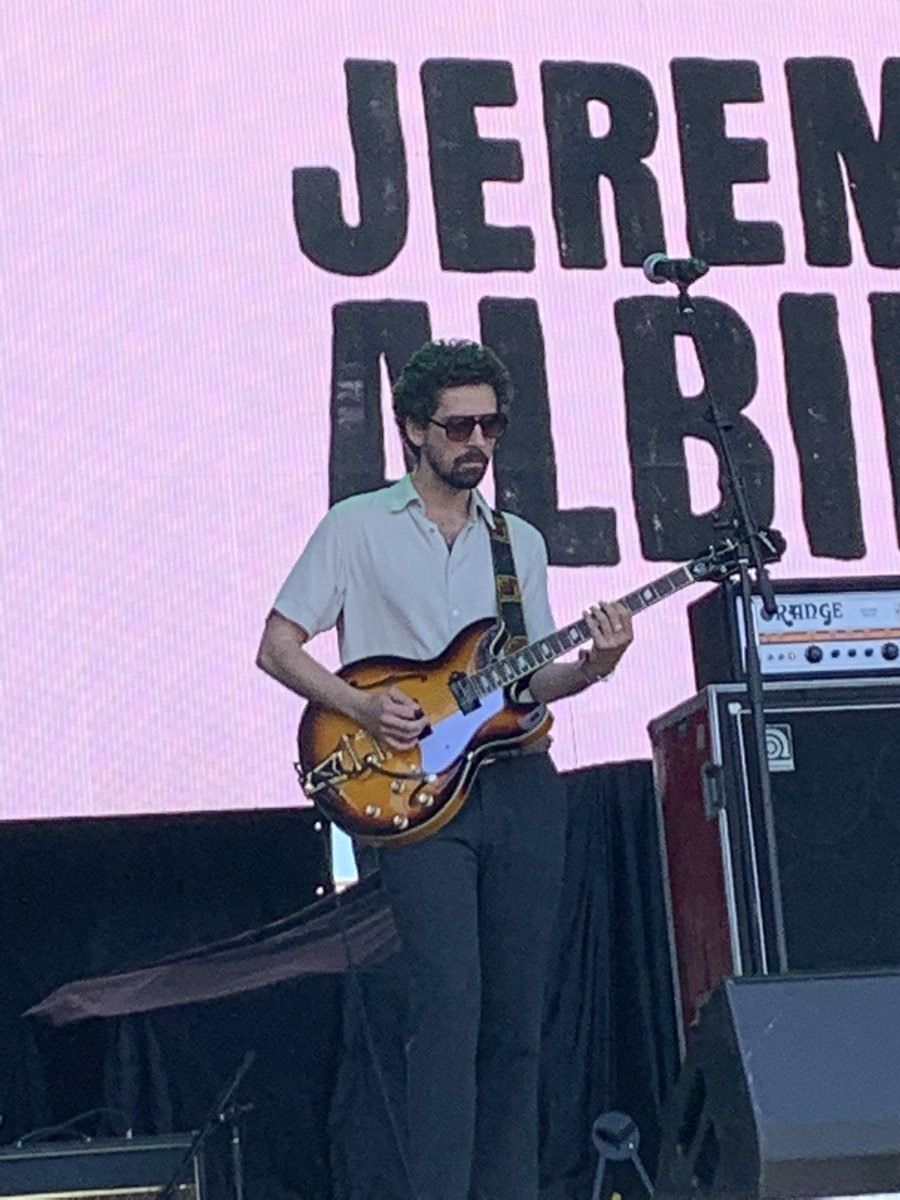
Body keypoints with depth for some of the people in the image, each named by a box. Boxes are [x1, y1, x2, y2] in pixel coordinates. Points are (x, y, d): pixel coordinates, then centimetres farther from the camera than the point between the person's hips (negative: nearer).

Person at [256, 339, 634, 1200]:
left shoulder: (521, 542, 17)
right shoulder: (357, 527, 4)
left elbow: (528, 682, 17)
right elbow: (277, 646, 2)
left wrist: (589, 668, -4)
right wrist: (362, 707, -13)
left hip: (519, 781, 5)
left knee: (516, 1009, 4)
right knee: (449, 991, -18)